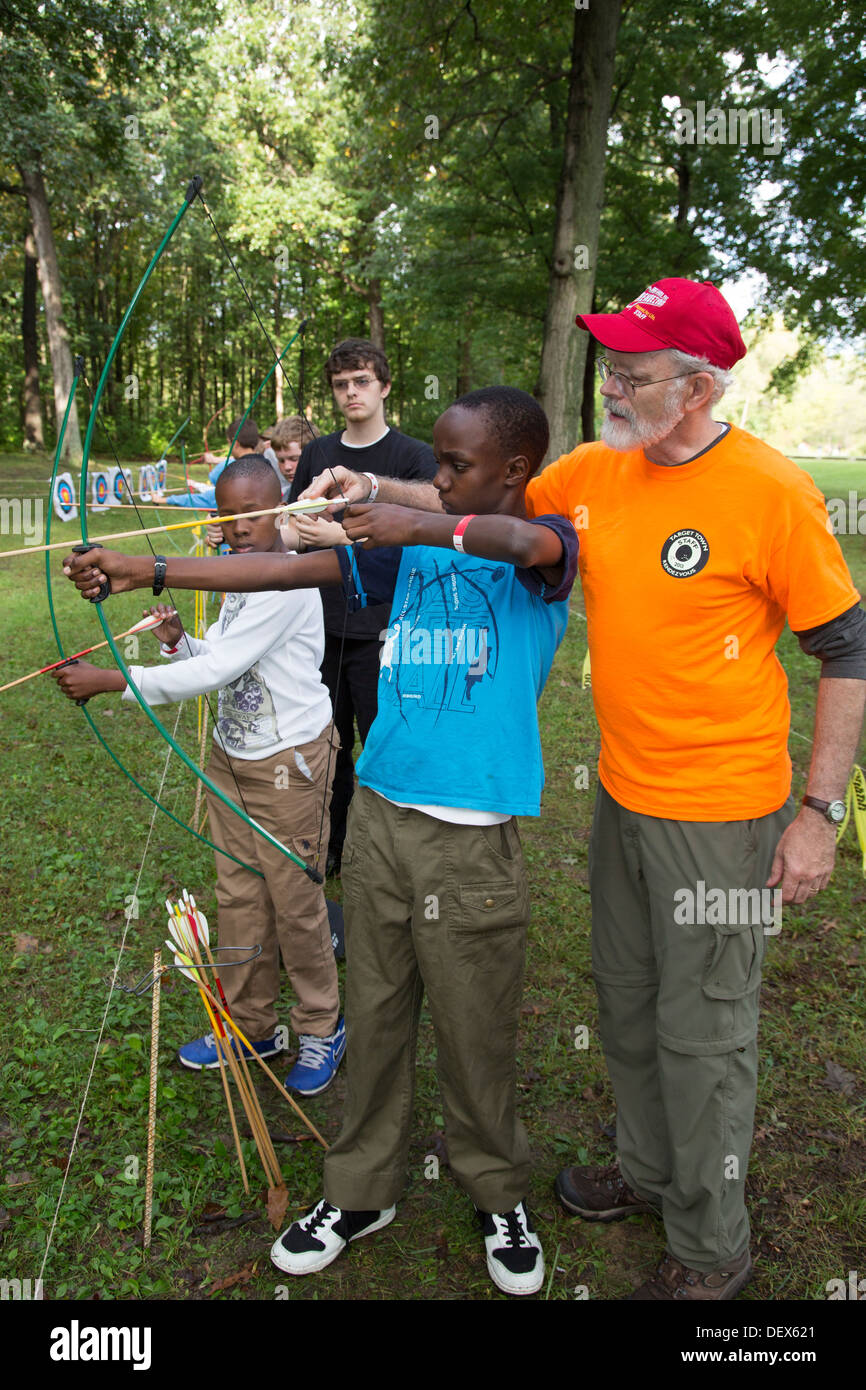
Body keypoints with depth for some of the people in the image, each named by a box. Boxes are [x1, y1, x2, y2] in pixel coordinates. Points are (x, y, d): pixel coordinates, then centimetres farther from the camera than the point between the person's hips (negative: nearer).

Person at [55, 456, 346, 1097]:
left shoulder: (289, 582, -22)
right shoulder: (238, 574, 7)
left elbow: (218, 670, -27)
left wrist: (110, 680, -28)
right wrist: (179, 641, -8)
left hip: (288, 761, -8)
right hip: (231, 754, 8)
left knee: (294, 899, 4)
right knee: (239, 894, 15)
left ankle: (322, 1028, 26)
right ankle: (250, 1026, 32)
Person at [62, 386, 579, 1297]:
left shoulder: (541, 553, -2)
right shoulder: (409, 550, 10)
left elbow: (528, 540, -28)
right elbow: (287, 570, 3)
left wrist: (421, 526, -36)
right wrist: (148, 570, -2)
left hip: (472, 838, -4)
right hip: (378, 813, 4)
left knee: (476, 1034, 9)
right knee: (373, 1017, 15)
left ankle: (500, 1198, 35)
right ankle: (361, 1192, 36)